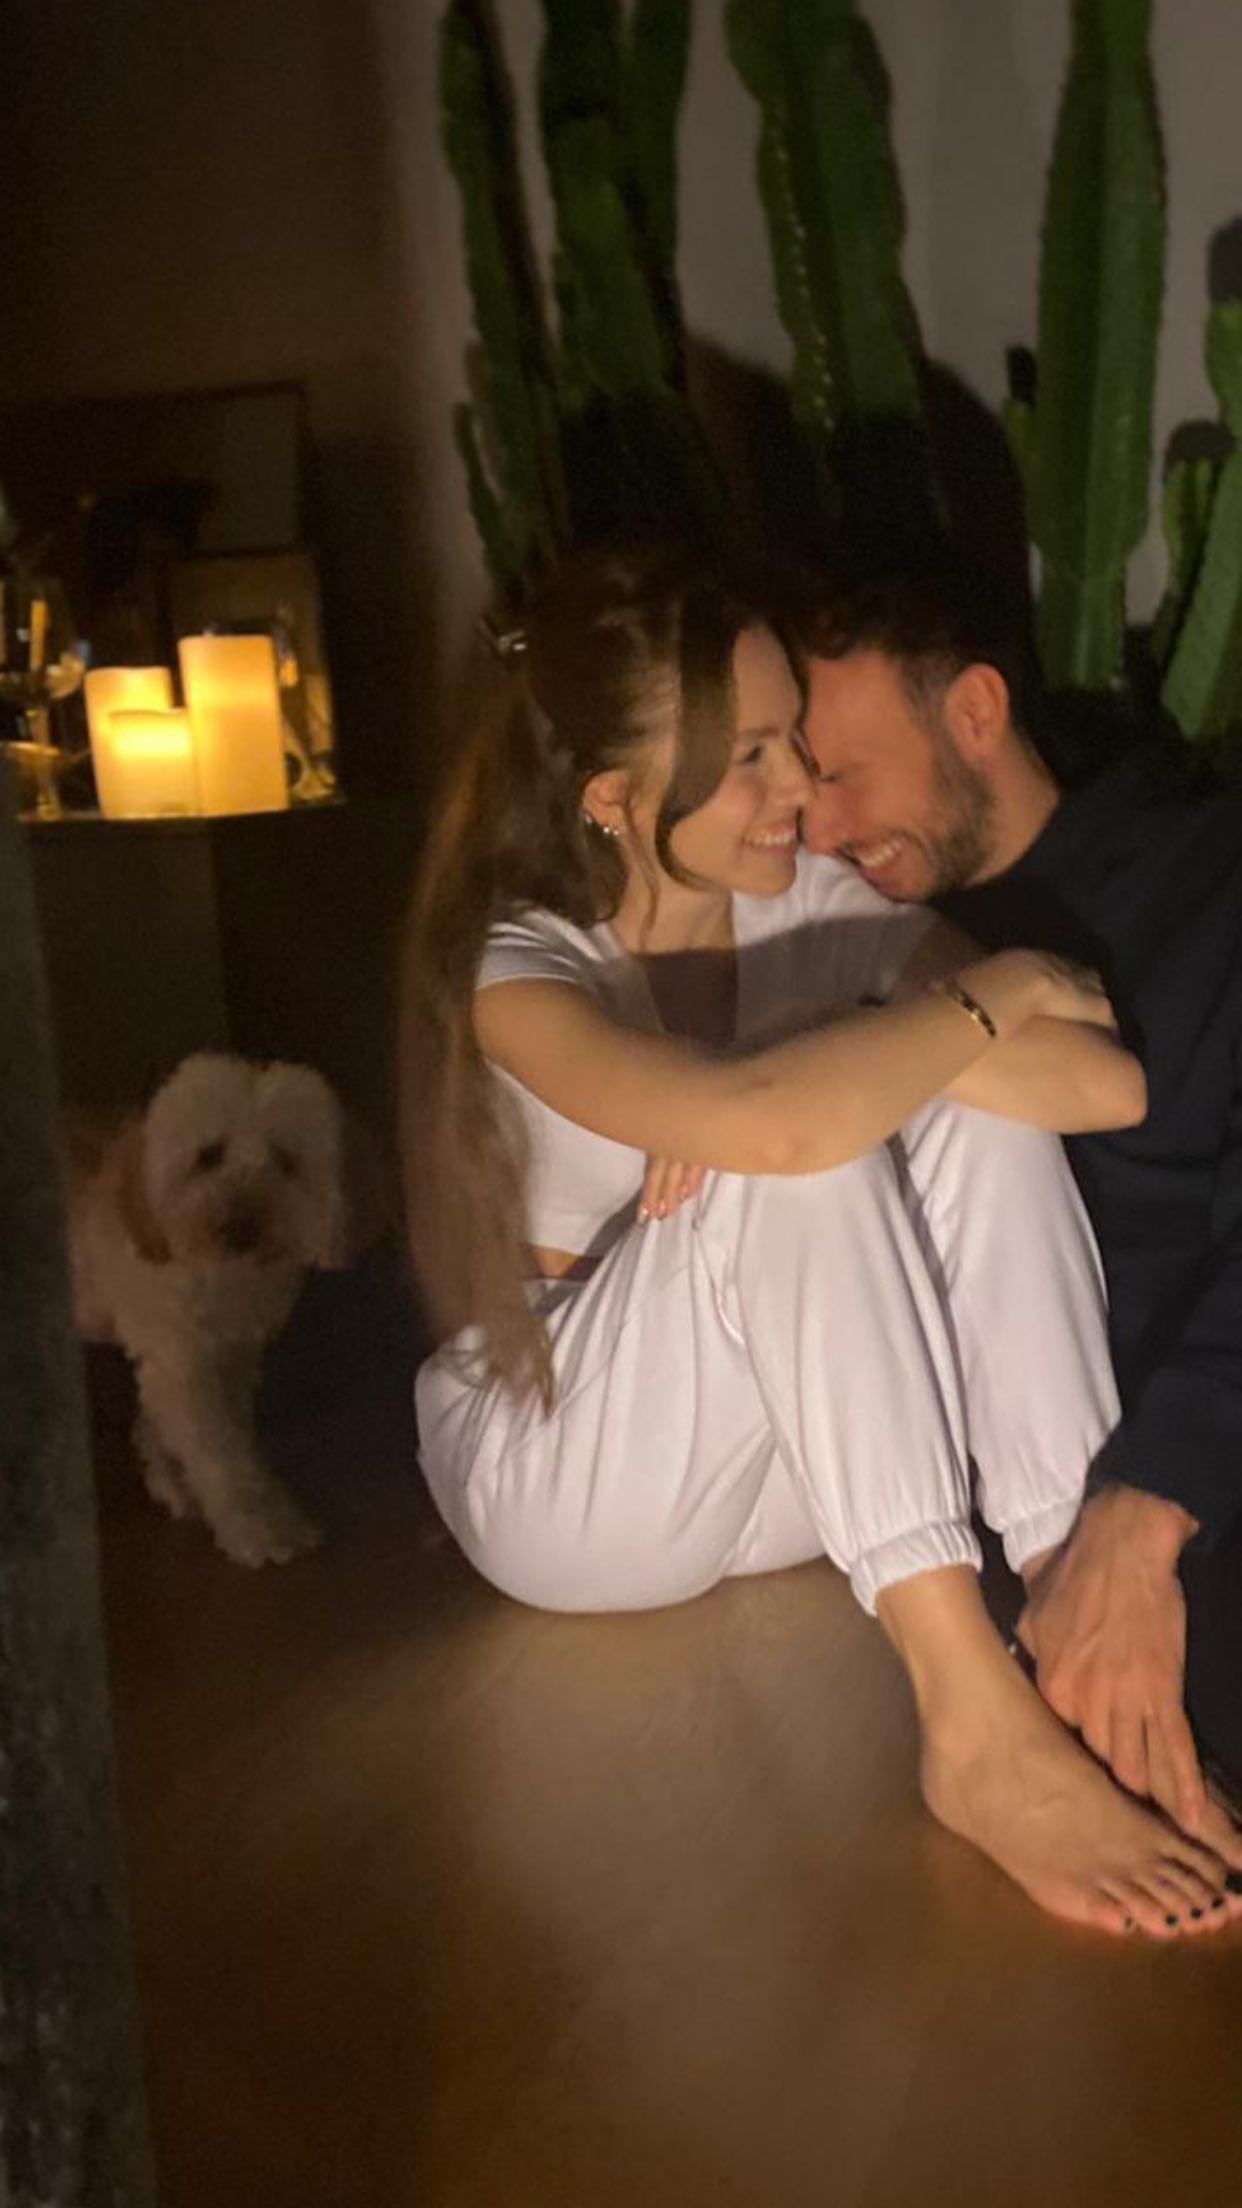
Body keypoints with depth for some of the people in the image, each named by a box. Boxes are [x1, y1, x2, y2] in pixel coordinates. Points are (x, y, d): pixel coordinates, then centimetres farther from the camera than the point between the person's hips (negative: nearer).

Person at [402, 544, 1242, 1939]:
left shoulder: (812, 900, -7)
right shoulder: (512, 969, -22)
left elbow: (1117, 1086, -16)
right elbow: (767, 1122, -43)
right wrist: (981, 1002, -26)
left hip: (782, 1458, 5)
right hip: (565, 1480, -5)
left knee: (975, 1105, -20)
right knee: (808, 1137, -32)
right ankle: (974, 1724, -37)